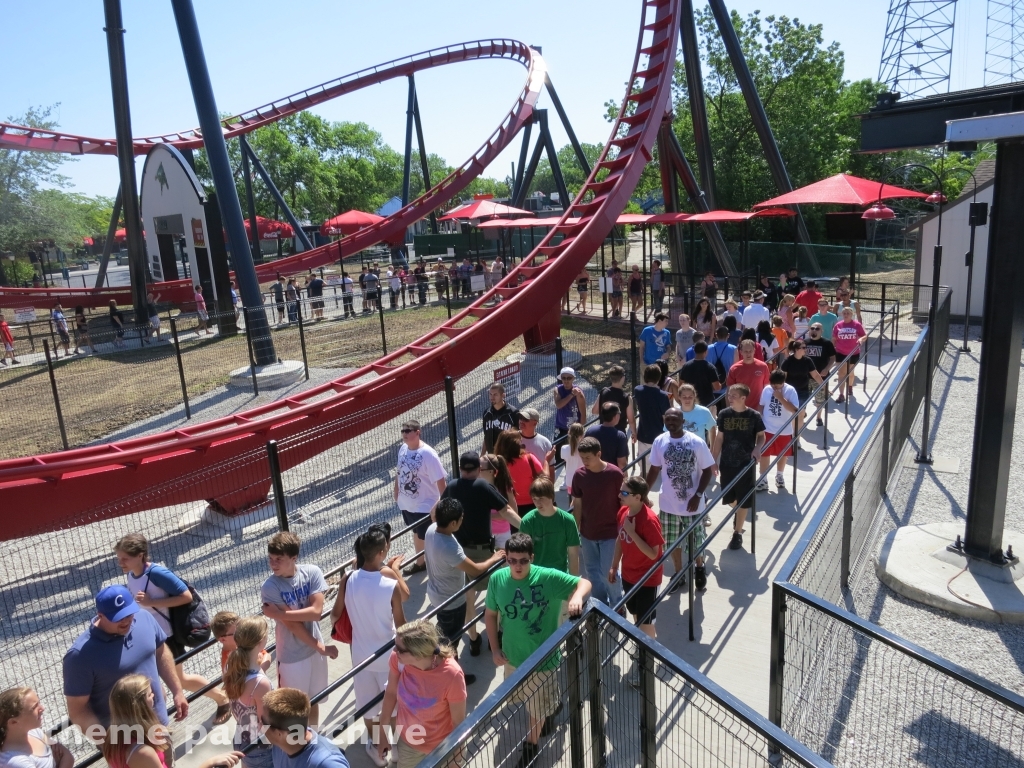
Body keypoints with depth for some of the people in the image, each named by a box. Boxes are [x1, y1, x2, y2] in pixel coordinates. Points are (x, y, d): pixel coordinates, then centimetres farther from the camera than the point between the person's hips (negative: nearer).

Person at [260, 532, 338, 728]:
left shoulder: (312, 572, -13)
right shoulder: (270, 587, -20)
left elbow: (316, 611, -19)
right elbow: (292, 624, -19)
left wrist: (280, 613, -26)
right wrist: (321, 647, -14)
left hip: (315, 649, 3)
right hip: (292, 656, -3)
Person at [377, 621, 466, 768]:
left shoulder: (452, 675, -35)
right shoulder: (397, 659, -26)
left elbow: (459, 722, -19)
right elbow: (391, 693, -5)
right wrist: (383, 733, 4)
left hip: (440, 746, -3)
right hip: (406, 740, 3)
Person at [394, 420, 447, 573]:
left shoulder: (428, 454, -26)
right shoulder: (403, 449, -4)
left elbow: (441, 480, -22)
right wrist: (397, 493, 17)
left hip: (424, 506, -7)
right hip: (406, 504, 7)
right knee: (416, 534, 26)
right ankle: (420, 562, 46)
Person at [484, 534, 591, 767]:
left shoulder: (548, 577, -25)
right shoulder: (497, 579, -14)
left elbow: (584, 583, -22)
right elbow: (490, 613, 1)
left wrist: (577, 596, -44)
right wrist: (494, 648, -1)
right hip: (512, 655, 4)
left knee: (538, 707, 17)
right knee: (523, 700, 29)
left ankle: (531, 745, 46)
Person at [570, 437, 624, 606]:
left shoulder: (615, 474, -16)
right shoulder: (579, 475, -7)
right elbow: (577, 505, 1)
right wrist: (575, 531, 4)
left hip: (610, 533, -3)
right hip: (587, 533, 3)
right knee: (593, 572, 15)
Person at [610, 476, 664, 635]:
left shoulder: (649, 519, -28)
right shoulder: (623, 512, -6)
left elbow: (653, 554, -28)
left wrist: (632, 532, -31)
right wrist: (614, 566, 12)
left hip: (647, 579, -7)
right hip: (628, 575, 7)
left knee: (645, 621, 8)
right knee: (635, 614, 25)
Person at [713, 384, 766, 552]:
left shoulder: (754, 416, -12)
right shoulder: (724, 414, -5)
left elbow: (761, 436, 2)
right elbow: (720, 438, 2)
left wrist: (757, 449, -19)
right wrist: (713, 461, 2)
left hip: (746, 464, -3)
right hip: (726, 464, 3)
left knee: (743, 500, 7)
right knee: (729, 498, 16)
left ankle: (737, 533, 22)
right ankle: (738, 515, 50)